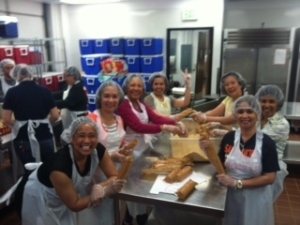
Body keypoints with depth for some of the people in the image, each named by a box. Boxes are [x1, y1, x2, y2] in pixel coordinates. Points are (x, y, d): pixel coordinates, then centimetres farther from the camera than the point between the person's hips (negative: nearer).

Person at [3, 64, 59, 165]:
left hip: (23, 138, -1)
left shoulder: (12, 92, -4)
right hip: (45, 136, 1)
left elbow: (6, 120, -4)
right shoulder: (45, 90, -1)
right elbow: (55, 116, -1)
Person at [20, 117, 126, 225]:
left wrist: (99, 188, -33)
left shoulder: (98, 150, -23)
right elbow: (74, 205, -28)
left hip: (68, 196, 5)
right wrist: (105, 191, -35)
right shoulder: (60, 164, -38)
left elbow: (114, 176, -14)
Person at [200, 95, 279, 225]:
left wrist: (237, 183, -21)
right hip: (231, 195, 3)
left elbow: (270, 178, -16)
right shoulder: (229, 138, -7)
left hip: (256, 198, -2)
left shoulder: (267, 143, -15)